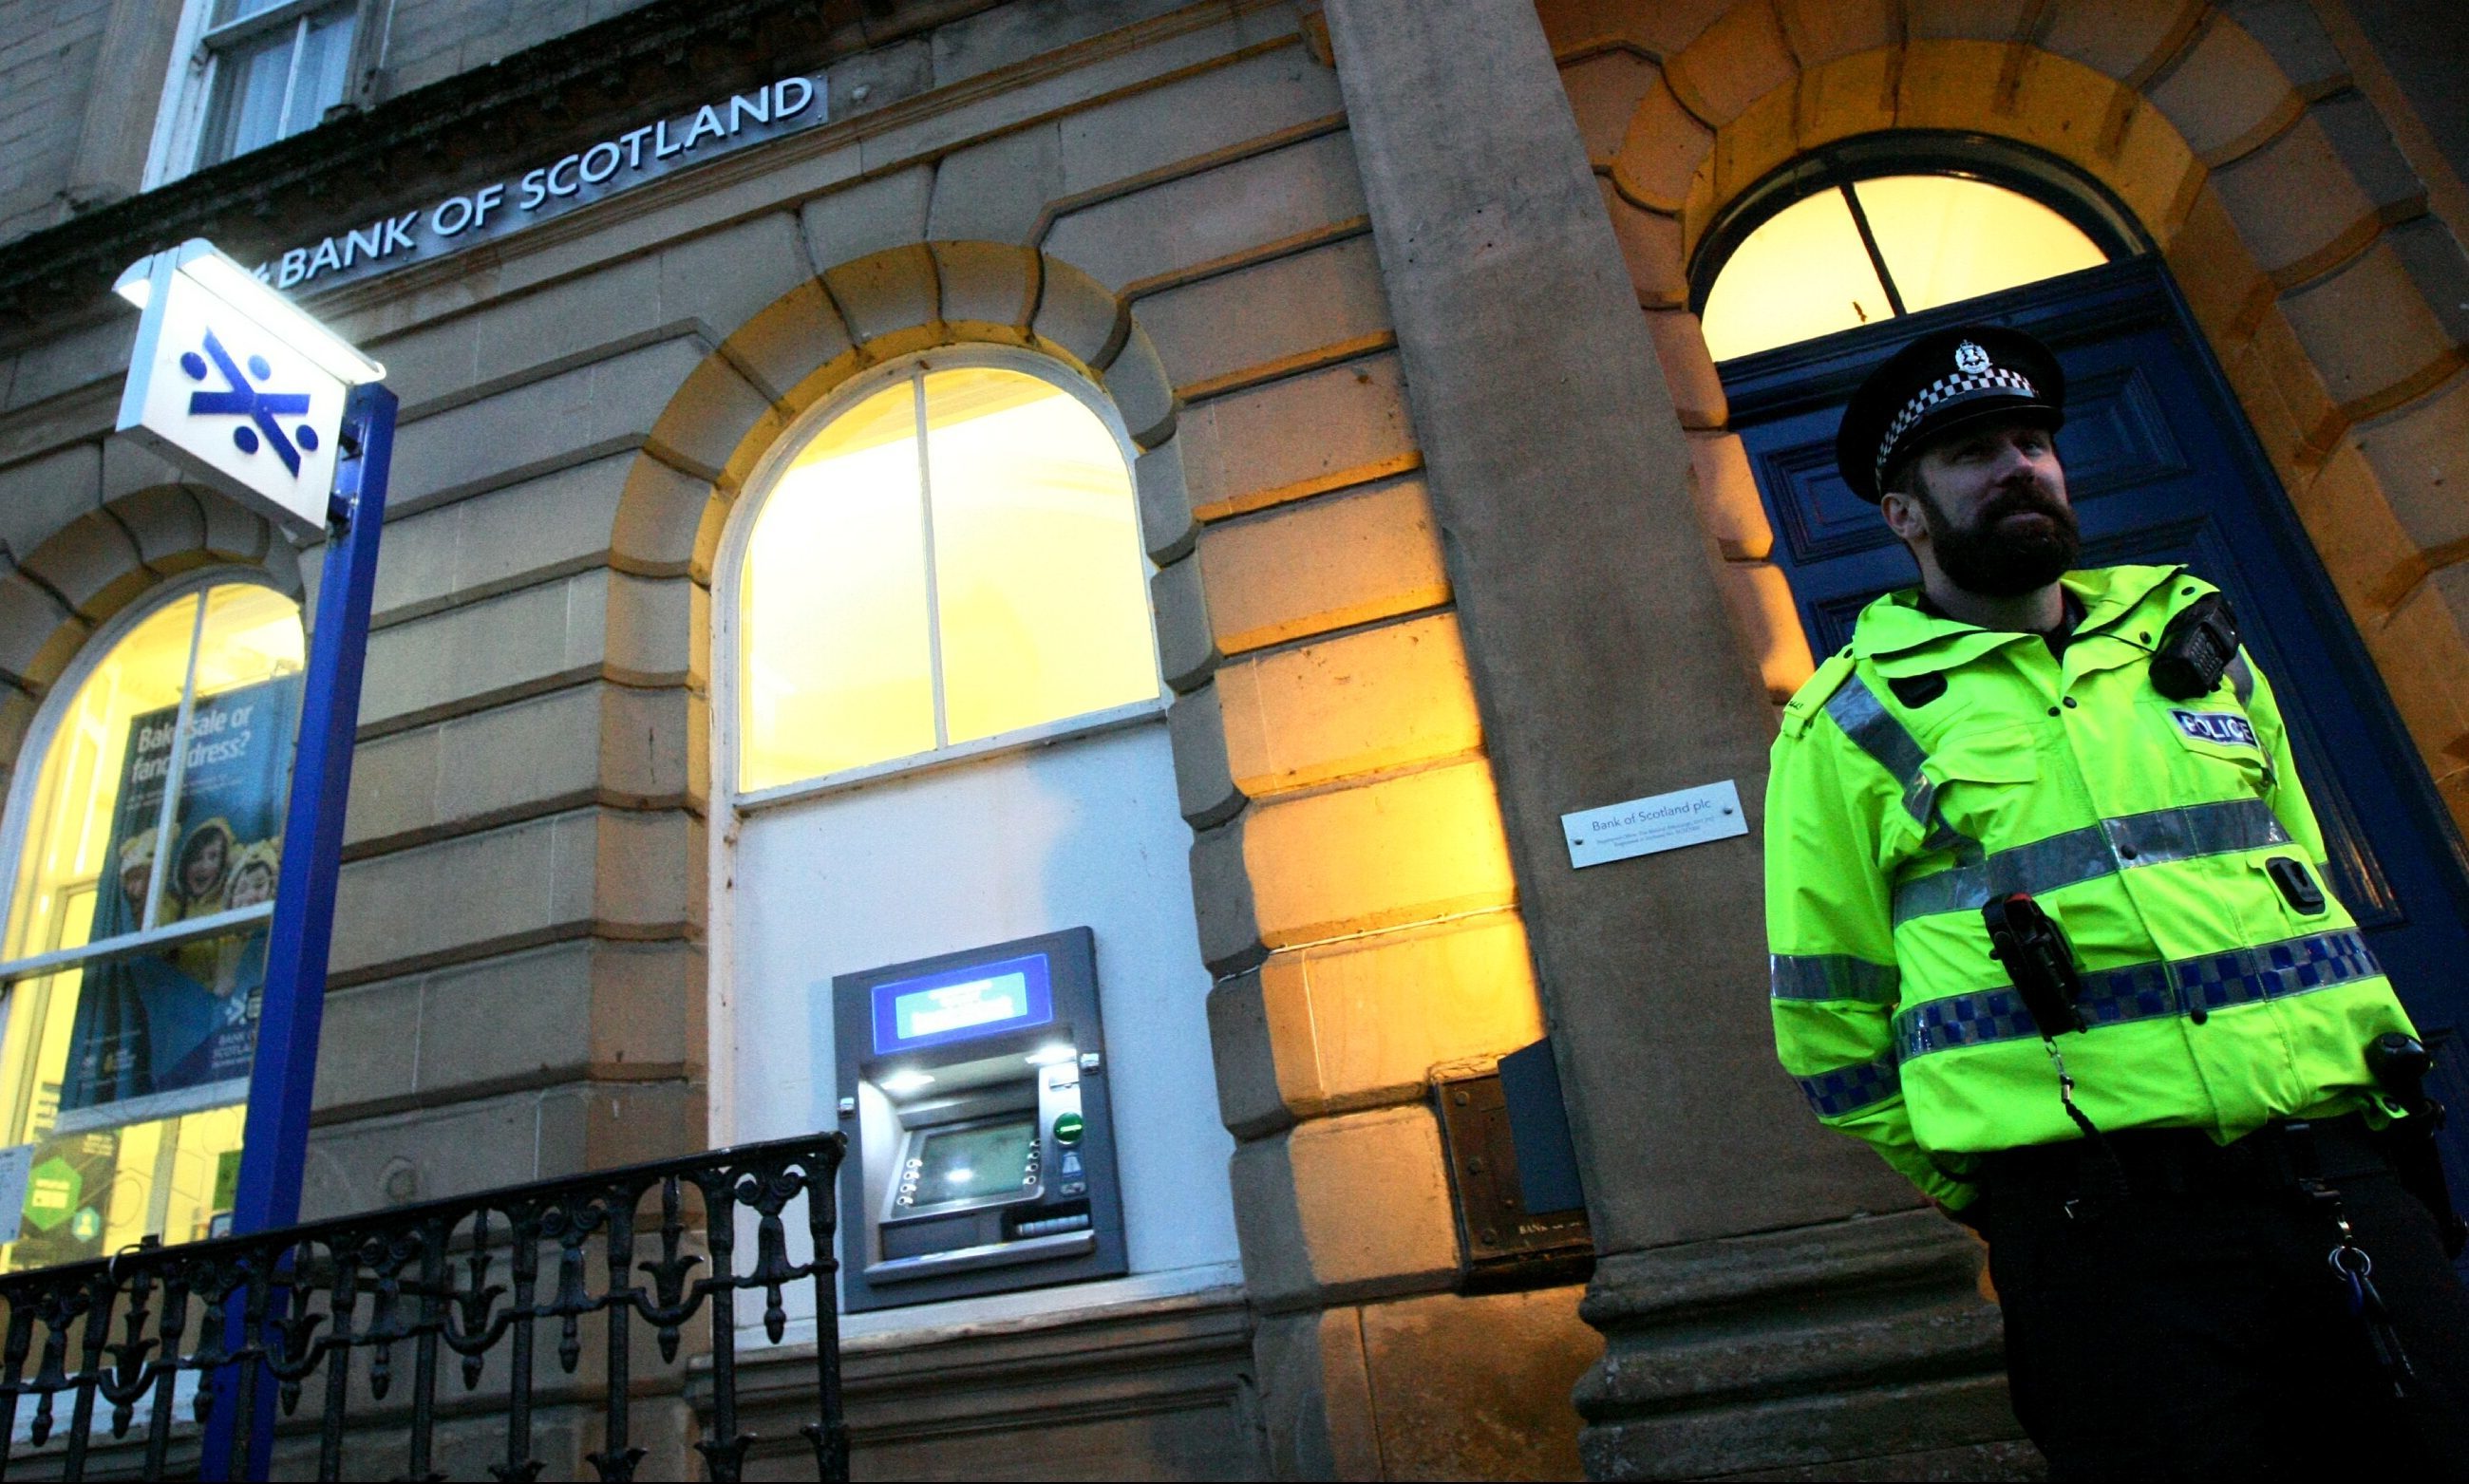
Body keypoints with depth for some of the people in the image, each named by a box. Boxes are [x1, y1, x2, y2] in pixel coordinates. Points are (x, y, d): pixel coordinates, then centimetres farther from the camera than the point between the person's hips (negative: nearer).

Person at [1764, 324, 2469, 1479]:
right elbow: (1828, 1026, -1)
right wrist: (2009, 1191, 0)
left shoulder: (2190, 637, 15)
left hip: (2341, 1177, 5)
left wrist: (2369, 1098, 13)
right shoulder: (1848, 725, -1)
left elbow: (2306, 887, 22)